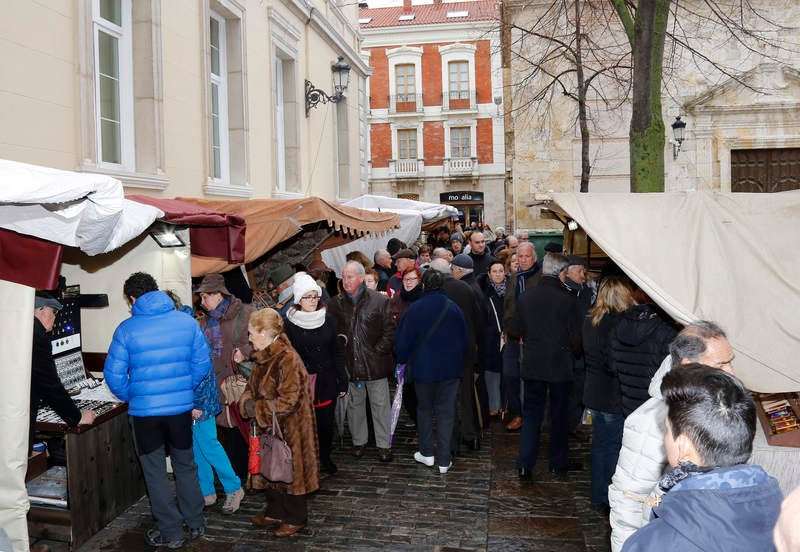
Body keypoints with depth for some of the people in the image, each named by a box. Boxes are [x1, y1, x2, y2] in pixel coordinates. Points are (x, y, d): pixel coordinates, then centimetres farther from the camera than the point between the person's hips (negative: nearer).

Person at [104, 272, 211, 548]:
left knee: (155, 472, 13)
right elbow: (202, 362, -2)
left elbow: (114, 374, -7)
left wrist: (131, 397, 10)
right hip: (182, 407, 3)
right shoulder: (187, 321, -4)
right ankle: (195, 523, 30)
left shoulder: (127, 329, -9)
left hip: (144, 411, -2)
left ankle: (170, 533, 22)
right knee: (186, 466, 19)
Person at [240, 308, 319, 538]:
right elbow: (253, 387, 15)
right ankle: (275, 512, 38)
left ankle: (296, 518, 27)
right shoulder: (263, 357, 5)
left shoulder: (288, 359, -25)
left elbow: (288, 401, -26)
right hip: (267, 427, 9)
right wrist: (247, 401, -7)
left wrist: (256, 408, -20)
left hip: (288, 428, -9)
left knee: (290, 471, 7)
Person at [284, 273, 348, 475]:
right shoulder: (290, 324, -5)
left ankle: (325, 456, 31)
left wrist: (342, 381, 4)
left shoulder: (327, 320, 2)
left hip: (327, 381, 2)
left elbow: (337, 352, 5)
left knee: (326, 422, 9)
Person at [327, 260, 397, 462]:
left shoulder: (380, 301, -5)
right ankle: (358, 441, 30)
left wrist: (378, 351, -9)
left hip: (375, 364, -2)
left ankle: (383, 444, 18)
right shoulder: (335, 304, 3)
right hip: (349, 364, 3)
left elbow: (390, 330, -2)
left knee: (380, 404, 5)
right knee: (354, 404, 14)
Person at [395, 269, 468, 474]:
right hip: (450, 369, 1)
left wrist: (403, 359, 14)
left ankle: (427, 453, 22)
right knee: (446, 412, 7)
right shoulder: (454, 308, -4)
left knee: (425, 409, 17)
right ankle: (444, 460, 10)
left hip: (423, 368, -1)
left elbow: (402, 342, -5)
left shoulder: (414, 309, -11)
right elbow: (463, 341, 4)